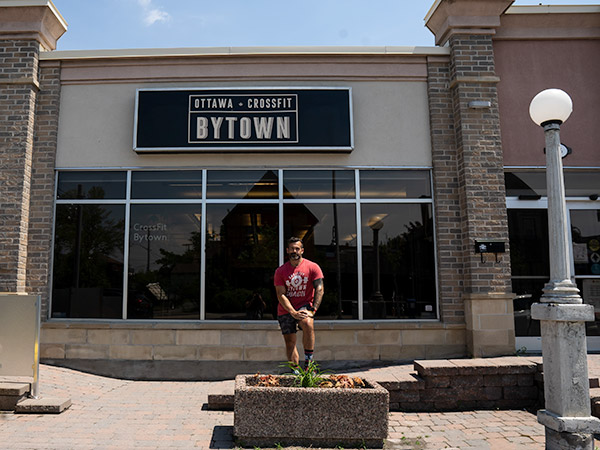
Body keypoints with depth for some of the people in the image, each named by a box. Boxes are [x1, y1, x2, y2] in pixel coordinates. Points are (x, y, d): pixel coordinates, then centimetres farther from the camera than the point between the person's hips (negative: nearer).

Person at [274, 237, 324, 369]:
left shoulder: (312, 267, -2)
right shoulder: (280, 271, 1)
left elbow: (319, 290, -7)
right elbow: (281, 295, -5)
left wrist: (313, 310, -19)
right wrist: (293, 313, -18)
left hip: (305, 305, -2)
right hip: (286, 309, 2)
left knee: (308, 324, -31)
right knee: (289, 341, 0)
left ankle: (308, 362, -23)